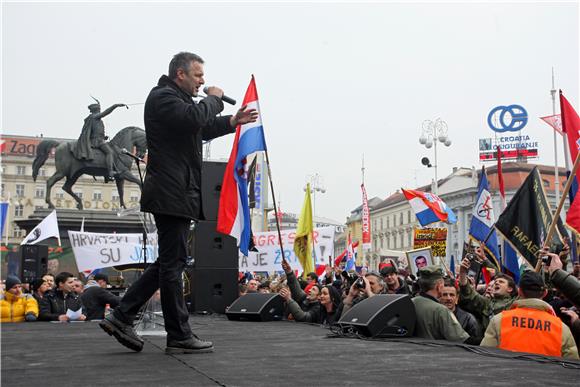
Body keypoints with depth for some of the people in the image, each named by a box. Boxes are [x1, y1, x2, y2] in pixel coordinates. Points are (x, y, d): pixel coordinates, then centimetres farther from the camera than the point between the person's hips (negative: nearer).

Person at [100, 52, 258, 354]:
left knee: (169, 261, 13)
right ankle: (179, 337, 3)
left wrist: (232, 122, 17)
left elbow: (201, 129, 32)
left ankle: (121, 318, 15)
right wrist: (214, 99, -8)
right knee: (173, 263, -5)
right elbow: (193, 118, -26)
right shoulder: (162, 96, -8)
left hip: (178, 193, 11)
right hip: (172, 194, -11)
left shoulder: (177, 99, 25)